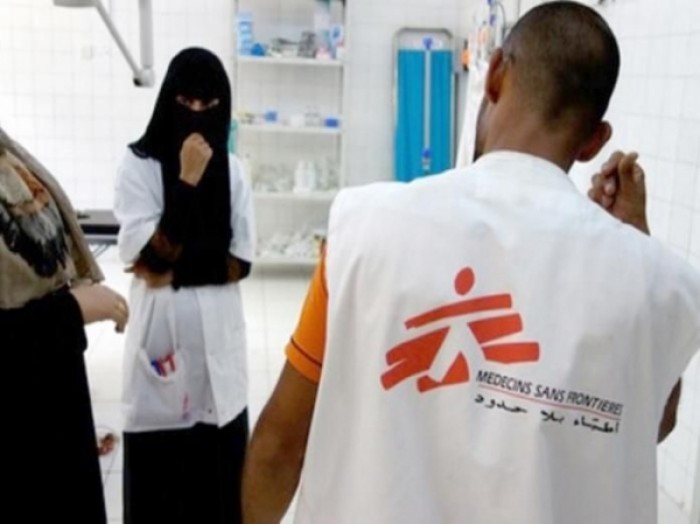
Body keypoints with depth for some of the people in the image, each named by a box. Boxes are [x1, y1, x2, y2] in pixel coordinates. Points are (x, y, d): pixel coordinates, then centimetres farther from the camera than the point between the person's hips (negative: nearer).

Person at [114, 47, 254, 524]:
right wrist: (188, 181, -19)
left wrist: (176, 273, -11)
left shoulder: (232, 170, 3)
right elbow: (152, 255, -16)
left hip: (218, 335, 3)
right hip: (160, 334, -3)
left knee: (217, 467, 12)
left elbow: (241, 262, 1)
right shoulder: (139, 164, -7)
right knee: (157, 470, 6)